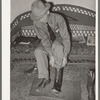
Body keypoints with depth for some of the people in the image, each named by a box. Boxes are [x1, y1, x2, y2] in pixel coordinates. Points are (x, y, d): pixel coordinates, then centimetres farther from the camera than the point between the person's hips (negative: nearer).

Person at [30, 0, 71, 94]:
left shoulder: (58, 18, -28)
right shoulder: (36, 23, -19)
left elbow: (66, 37, -26)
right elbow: (44, 39, -20)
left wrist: (65, 56, -32)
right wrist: (51, 56, -31)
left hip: (59, 39, -3)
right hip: (47, 41, 3)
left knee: (59, 48, -38)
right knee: (38, 51, -29)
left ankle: (58, 80, -35)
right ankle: (45, 78, -22)